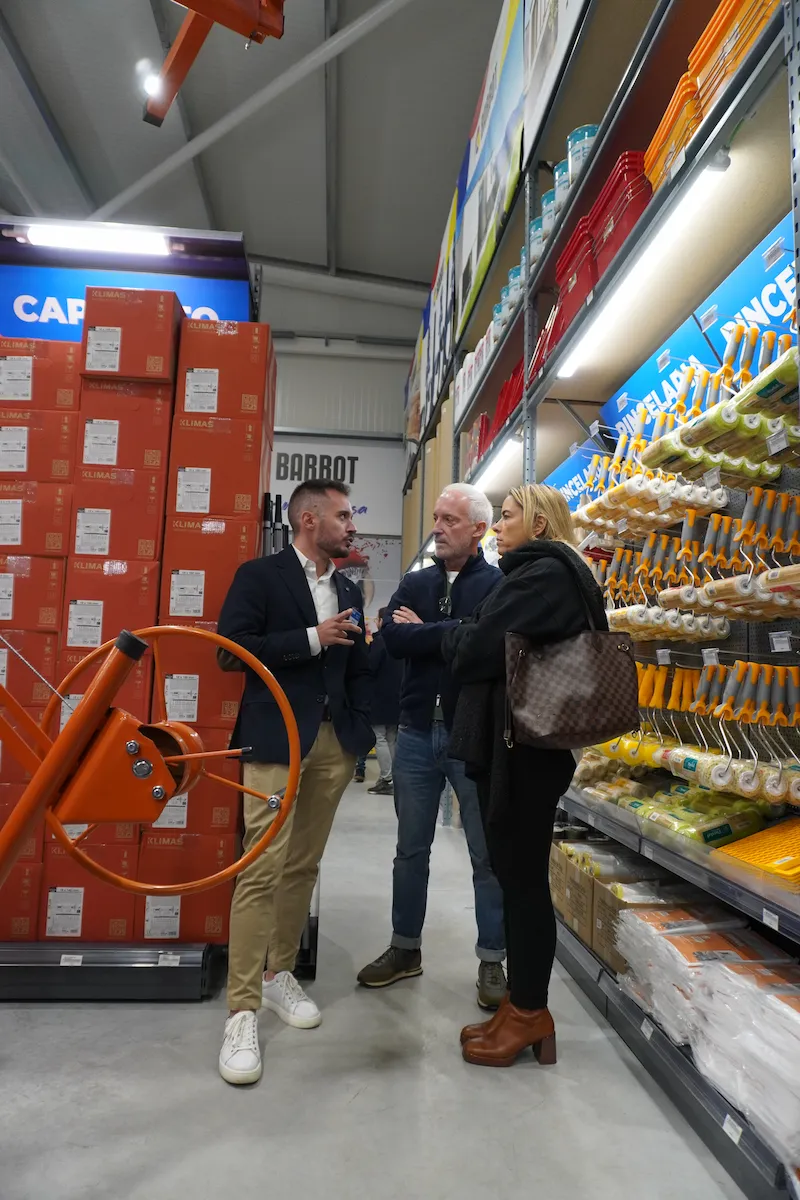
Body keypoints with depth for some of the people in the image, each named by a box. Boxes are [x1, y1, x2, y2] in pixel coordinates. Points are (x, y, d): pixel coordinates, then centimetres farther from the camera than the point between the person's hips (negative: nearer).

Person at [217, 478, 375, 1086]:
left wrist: (362, 730, 7)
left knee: (304, 865, 11)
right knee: (263, 869, -7)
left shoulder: (349, 590, 16)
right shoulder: (260, 576, -1)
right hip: (277, 738, -5)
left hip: (334, 743, 6)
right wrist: (312, 638, -15)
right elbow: (232, 646, -11)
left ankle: (280, 973, 28)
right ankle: (243, 1011, 2)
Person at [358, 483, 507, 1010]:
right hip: (417, 733, 5)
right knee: (411, 848, 16)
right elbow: (392, 638, -7)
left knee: (488, 853, 8)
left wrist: (423, 631, -10)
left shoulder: (500, 584, -5)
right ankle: (405, 949, 32)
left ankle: (492, 961, 24)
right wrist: (450, 635, -15)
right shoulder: (415, 583, 9)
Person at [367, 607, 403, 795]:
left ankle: (386, 780, -9)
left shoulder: (379, 640, -13)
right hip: (396, 697, 8)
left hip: (380, 697, -8)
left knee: (380, 739, -5)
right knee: (392, 739, 11)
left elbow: (369, 667, -18)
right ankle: (391, 777, 12)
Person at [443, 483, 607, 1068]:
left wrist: (447, 634, 0)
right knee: (516, 873, 15)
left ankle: (530, 1013, 16)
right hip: (521, 745, 10)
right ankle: (523, 1004, 28)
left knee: (523, 876, 1)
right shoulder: (557, 574, 17)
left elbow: (474, 651, -19)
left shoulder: (542, 575, -15)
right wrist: (466, 637, 3)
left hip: (523, 749, -10)